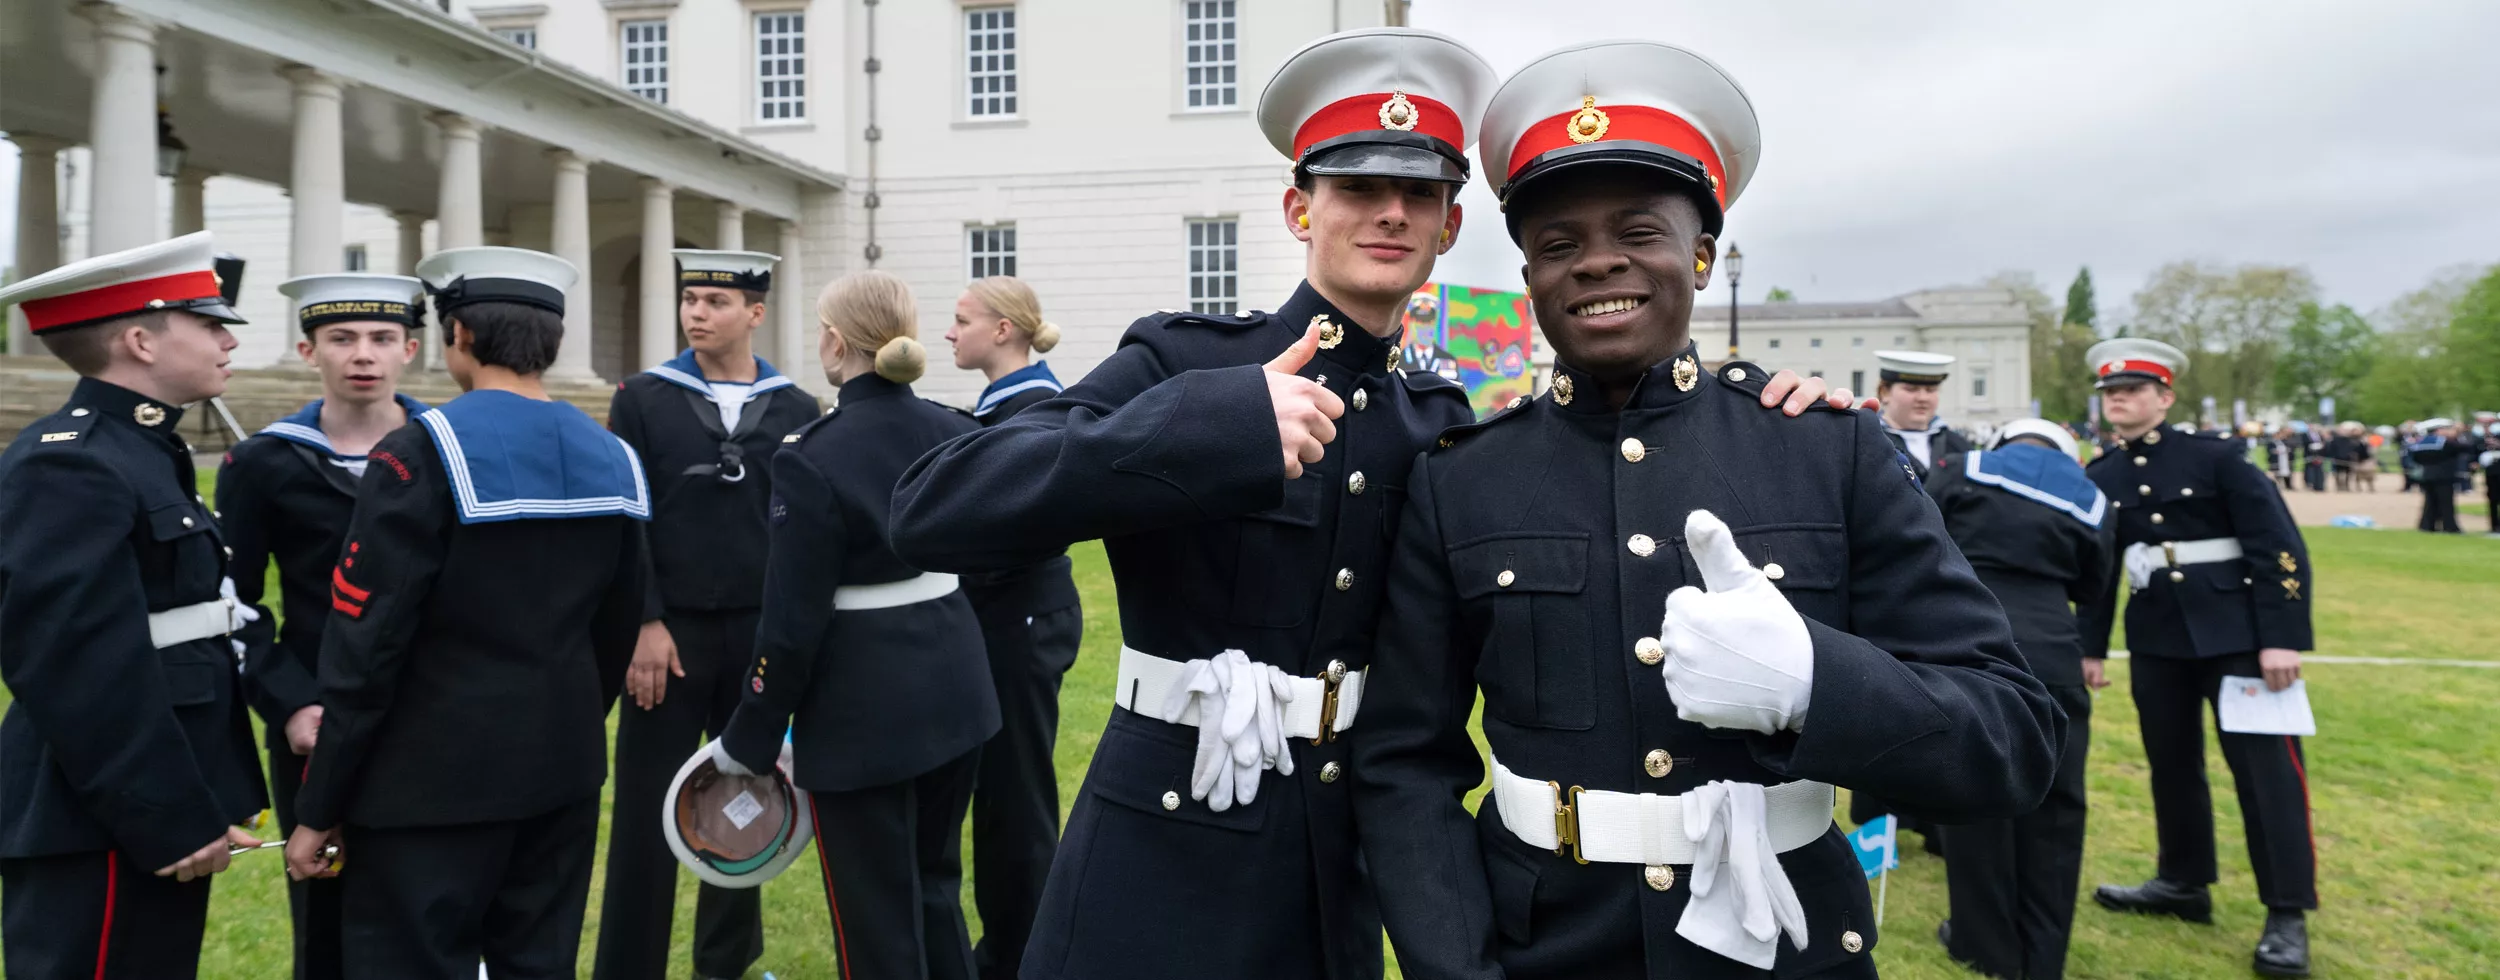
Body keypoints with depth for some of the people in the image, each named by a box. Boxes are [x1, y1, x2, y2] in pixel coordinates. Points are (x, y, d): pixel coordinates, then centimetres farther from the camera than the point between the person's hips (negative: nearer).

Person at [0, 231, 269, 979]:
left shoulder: (140, 455, 14)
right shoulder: (68, 467, -17)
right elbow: (78, 669, -23)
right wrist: (172, 821, -20)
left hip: (153, 817, 10)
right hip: (105, 829, -10)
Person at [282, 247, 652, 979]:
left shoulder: (422, 454, -14)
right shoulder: (611, 458, 4)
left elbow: (366, 645, -14)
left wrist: (318, 807, -5)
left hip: (436, 779, -6)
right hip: (564, 771, 6)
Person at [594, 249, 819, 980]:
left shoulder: (798, 411, 4)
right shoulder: (642, 400, 1)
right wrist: (644, 623, -10)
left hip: (763, 635, 2)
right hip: (669, 632, -1)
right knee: (647, 811, 3)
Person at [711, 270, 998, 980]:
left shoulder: (814, 459, -17)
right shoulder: (955, 432, 1)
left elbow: (792, 623, -15)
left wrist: (749, 742, -5)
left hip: (864, 709, -6)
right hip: (955, 689, 6)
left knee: (878, 919, 9)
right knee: (935, 888, 23)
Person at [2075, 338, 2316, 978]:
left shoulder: (2217, 459, -9)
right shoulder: (2101, 479, 4)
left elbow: (2280, 548, -10)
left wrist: (2281, 638, -15)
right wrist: (2090, 646, 10)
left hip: (2235, 634, -4)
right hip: (2155, 640, 5)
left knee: (2266, 766, -3)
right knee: (2171, 764, 13)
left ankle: (2287, 914, 4)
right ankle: (2183, 883, 27)